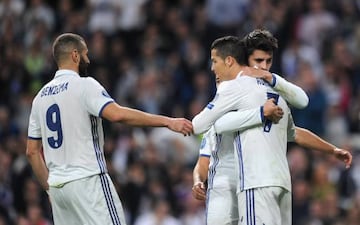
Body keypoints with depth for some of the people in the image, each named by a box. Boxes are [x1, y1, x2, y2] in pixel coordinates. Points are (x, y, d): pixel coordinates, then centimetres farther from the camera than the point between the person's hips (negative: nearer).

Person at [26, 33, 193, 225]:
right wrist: (167, 121, -23)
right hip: (87, 180, -7)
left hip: (57, 186, 7)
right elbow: (117, 114, -23)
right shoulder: (84, 85, -7)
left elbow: (32, 151, 16)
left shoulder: (41, 96, 14)